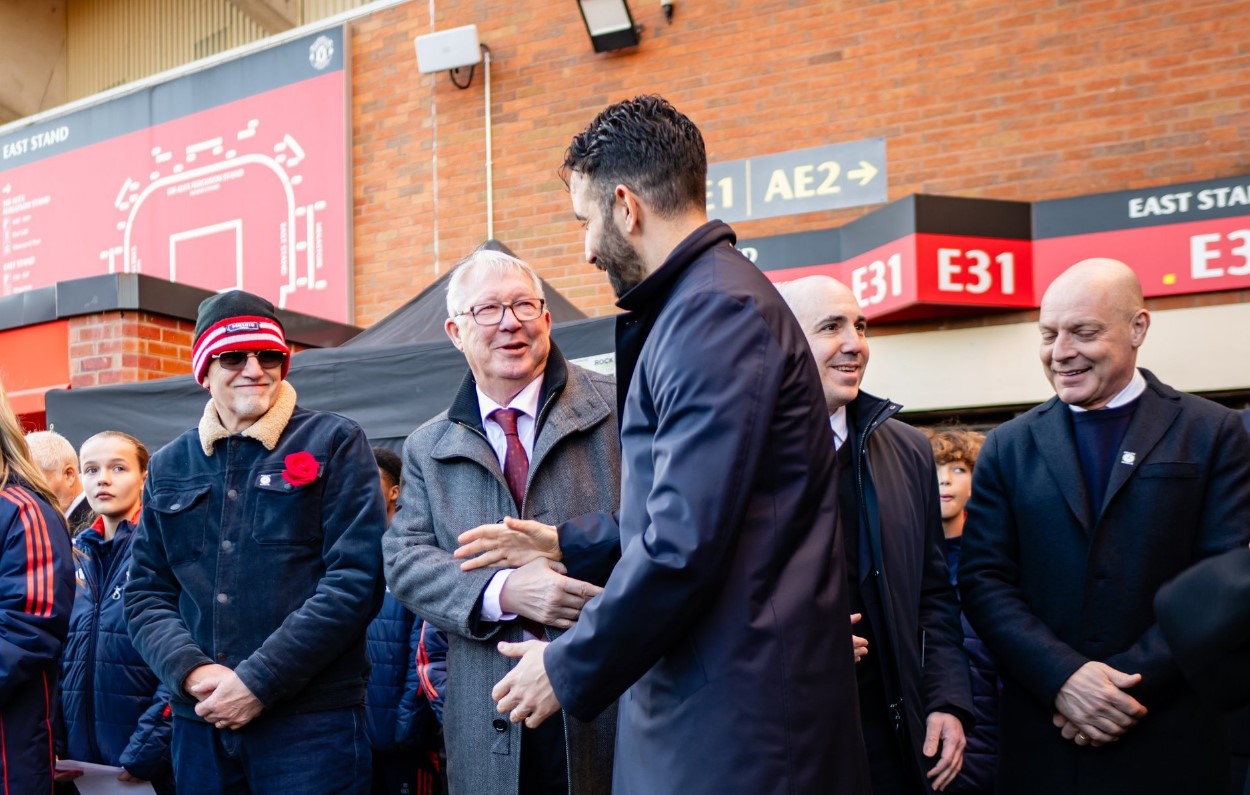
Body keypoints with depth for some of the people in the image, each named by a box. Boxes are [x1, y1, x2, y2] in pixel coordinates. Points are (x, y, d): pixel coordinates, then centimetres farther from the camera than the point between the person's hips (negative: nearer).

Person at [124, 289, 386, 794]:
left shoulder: (334, 444, -1)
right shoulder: (170, 467, 12)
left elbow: (357, 579, -9)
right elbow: (145, 594, 10)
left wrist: (258, 681, -13)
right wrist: (191, 671, -9)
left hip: (312, 720, -4)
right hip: (199, 722, 4)